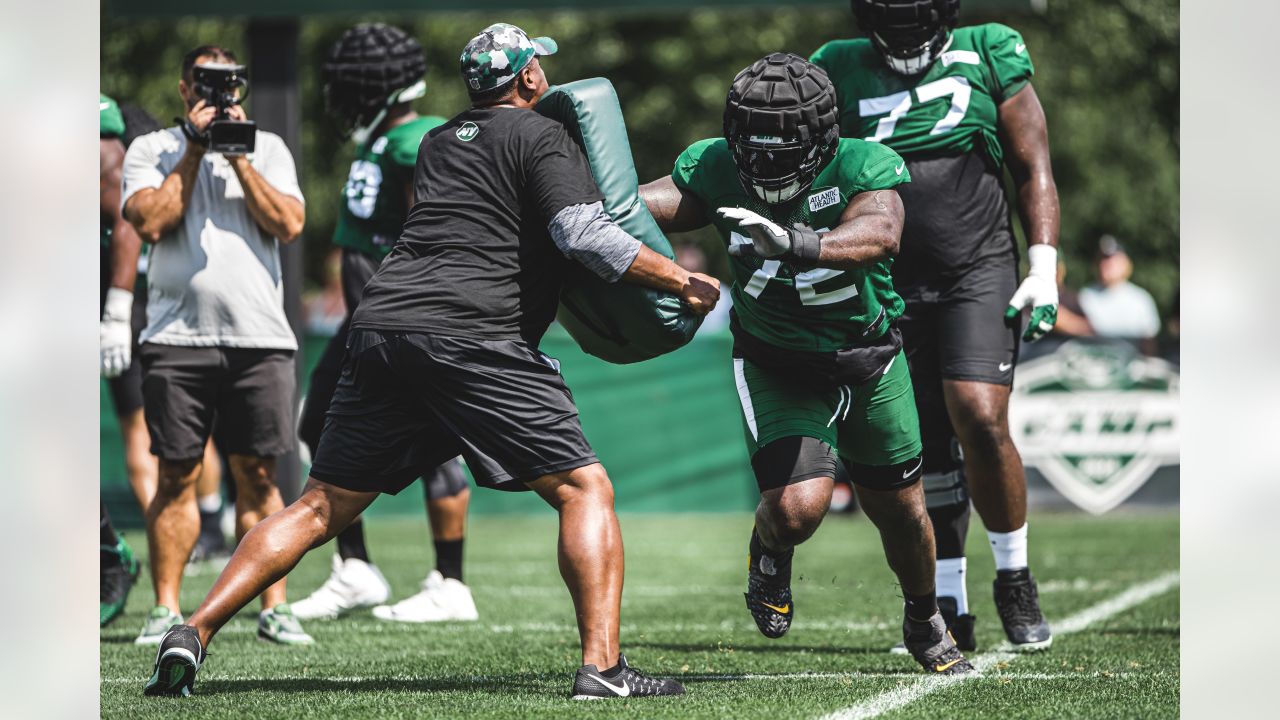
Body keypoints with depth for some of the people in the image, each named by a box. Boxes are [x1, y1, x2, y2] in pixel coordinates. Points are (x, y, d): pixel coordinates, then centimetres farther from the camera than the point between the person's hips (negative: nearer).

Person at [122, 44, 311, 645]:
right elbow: (152, 222, -7)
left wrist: (238, 157, -4)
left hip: (259, 334, 1)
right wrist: (194, 152, -5)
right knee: (177, 475, 1)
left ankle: (274, 607, 4)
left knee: (258, 475, 1)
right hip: (178, 336, -1)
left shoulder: (267, 148, 13)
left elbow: (289, 225, -1)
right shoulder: (151, 149, 9)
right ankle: (166, 609, 6)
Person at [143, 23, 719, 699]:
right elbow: (582, 233, -9)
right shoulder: (543, 137, 6)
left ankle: (193, 632, 3)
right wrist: (681, 281, 0)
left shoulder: (439, 142, 26)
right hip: (472, 337, -6)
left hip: (380, 321, 6)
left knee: (321, 508, 13)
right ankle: (602, 665, -12)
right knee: (585, 490, 2)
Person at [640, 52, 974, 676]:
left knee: (900, 513, 14)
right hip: (776, 367, 0)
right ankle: (769, 555, 17)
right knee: (798, 505, -22)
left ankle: (925, 624, 45)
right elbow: (654, 203, -25)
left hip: (869, 361, 0)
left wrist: (798, 244, -63)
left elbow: (879, 233, -46)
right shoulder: (716, 169, -17)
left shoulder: (862, 168, -27)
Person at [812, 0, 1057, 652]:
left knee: (981, 421, -19)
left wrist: (1044, 268, -3)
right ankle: (949, 610, 12)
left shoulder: (987, 60, 4)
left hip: (979, 272, -2)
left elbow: (1033, 171, 6)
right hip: (892, 284, 2)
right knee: (923, 451, 3)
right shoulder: (841, 73, 8)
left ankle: (1014, 579, 0)